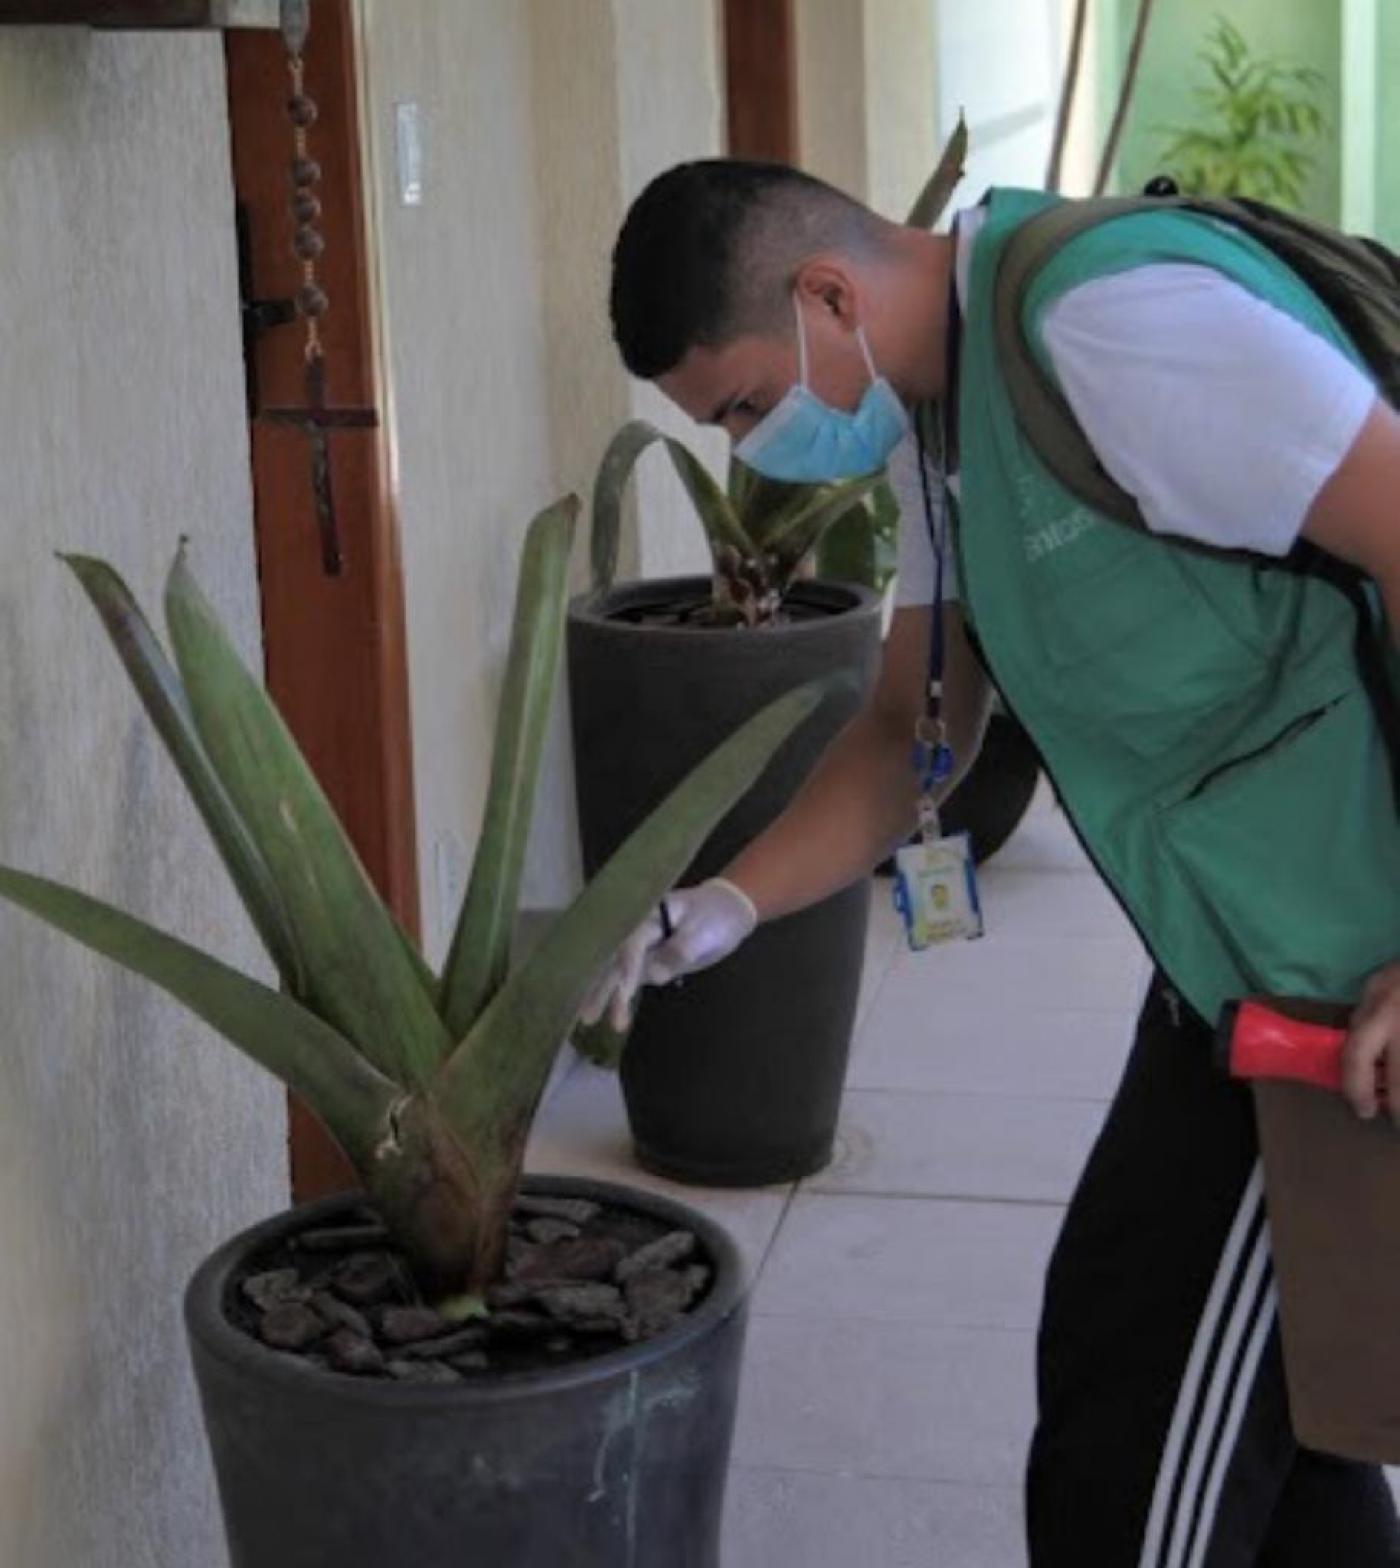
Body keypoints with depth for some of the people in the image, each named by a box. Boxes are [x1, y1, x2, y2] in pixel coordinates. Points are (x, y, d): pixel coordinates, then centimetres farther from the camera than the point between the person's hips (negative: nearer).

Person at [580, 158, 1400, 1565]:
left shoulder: (1111, 321, -22)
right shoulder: (939, 412, 10)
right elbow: (914, 725, 15)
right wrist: (730, 906, -2)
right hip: (1238, 963, 10)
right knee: (1227, 1400, 24)